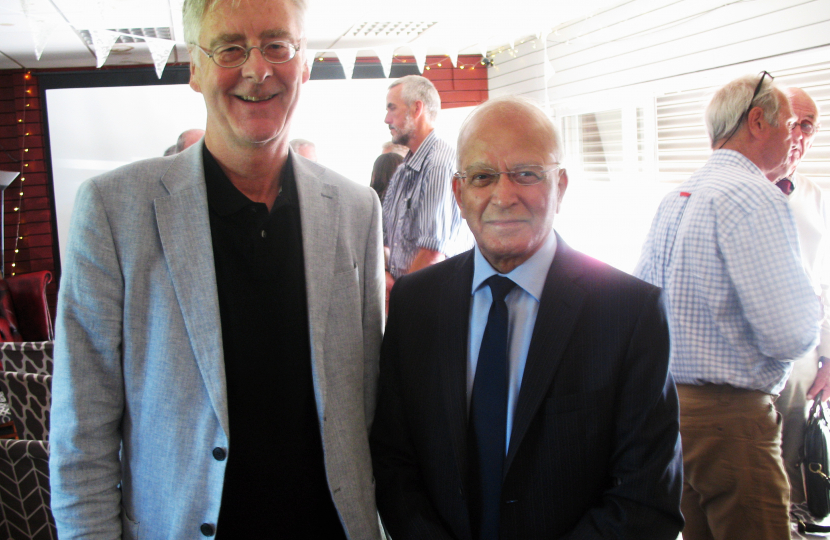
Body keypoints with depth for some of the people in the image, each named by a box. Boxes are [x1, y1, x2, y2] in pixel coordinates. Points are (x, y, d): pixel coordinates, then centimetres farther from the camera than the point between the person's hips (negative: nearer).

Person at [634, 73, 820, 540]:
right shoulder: (753, 196, -16)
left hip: (665, 401, 9)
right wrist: (815, 313, -1)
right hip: (729, 418, -9)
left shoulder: (676, 197, 11)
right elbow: (790, 336, -22)